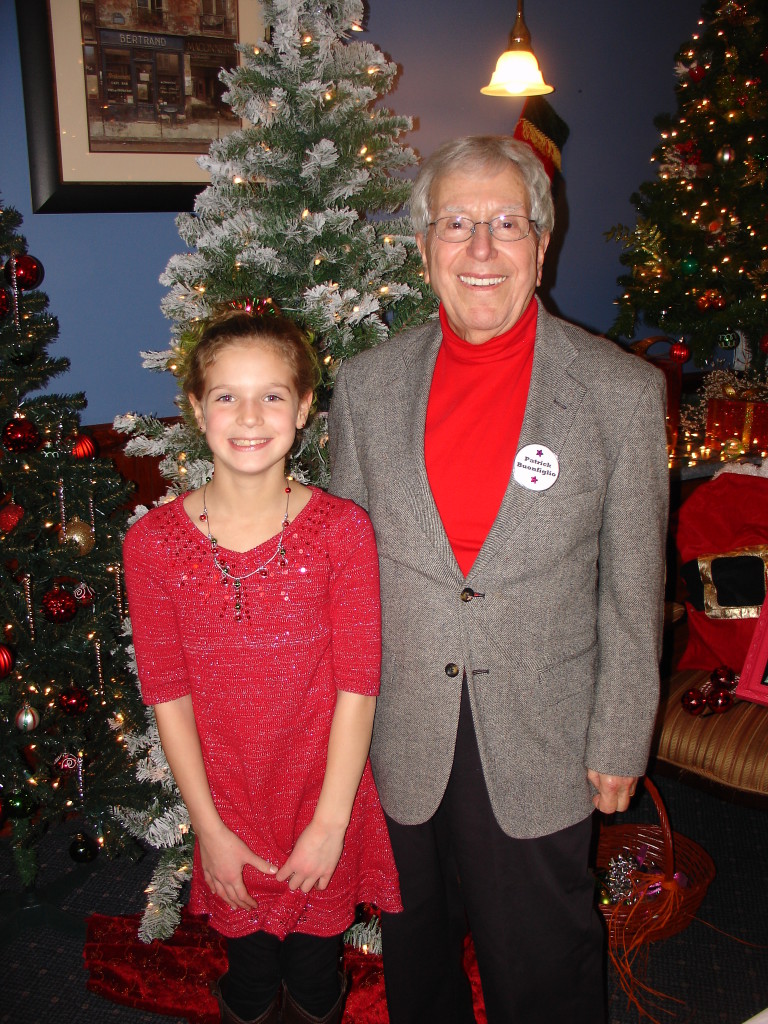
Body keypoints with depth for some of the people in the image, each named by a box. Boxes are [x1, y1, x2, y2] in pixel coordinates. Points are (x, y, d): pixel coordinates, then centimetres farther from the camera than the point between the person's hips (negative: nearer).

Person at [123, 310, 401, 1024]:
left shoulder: (342, 530, -12)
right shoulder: (153, 542, -9)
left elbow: (357, 687, -11)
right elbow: (168, 696, -5)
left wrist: (329, 824, -12)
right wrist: (210, 830, -5)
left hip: (326, 806, -1)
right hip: (228, 811, 1)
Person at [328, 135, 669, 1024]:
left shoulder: (623, 392, -9)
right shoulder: (364, 387, -2)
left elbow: (633, 590, -5)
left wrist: (620, 743, -2)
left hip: (543, 746, -2)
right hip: (398, 742, 2)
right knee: (413, 950, 23)